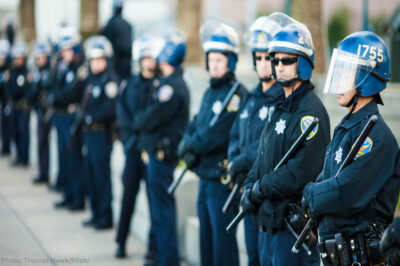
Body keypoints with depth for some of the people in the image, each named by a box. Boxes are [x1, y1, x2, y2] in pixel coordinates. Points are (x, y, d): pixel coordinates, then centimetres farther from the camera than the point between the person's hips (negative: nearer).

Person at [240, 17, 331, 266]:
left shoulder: (311, 111, -15)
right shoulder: (281, 108, 16)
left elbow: (303, 172, -23)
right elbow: (263, 158, 20)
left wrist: (260, 189, -15)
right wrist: (249, 188, 2)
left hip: (294, 224, -10)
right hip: (268, 218, 10)